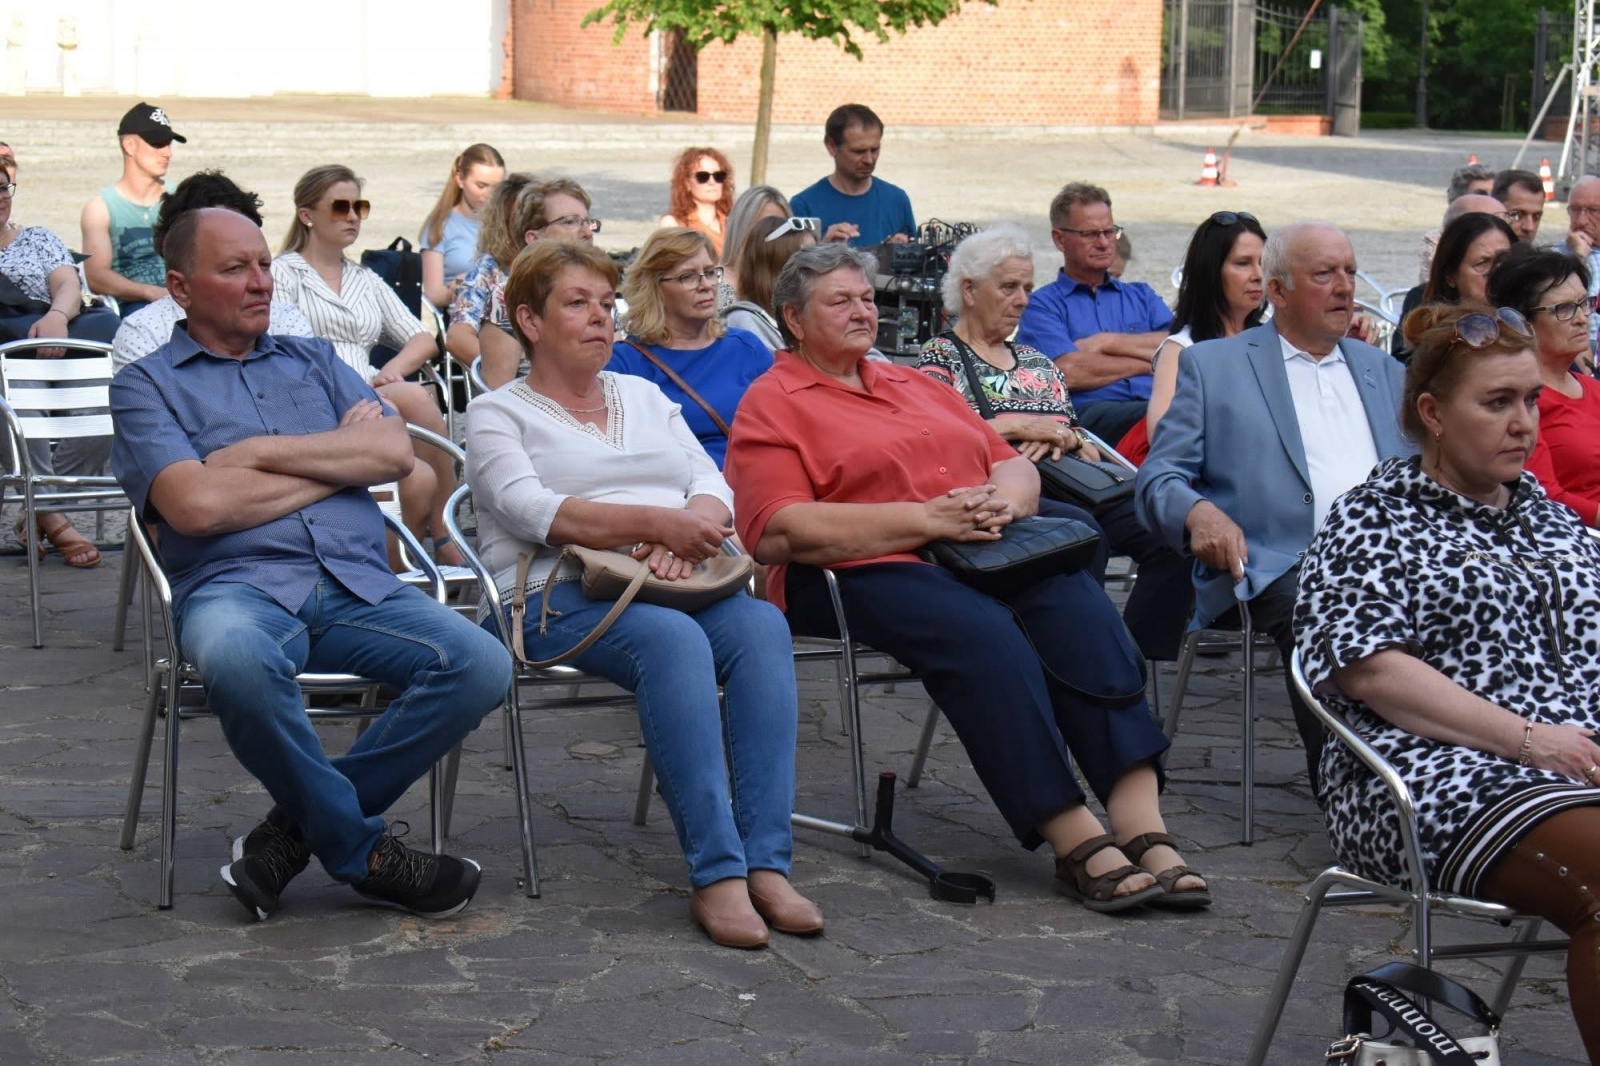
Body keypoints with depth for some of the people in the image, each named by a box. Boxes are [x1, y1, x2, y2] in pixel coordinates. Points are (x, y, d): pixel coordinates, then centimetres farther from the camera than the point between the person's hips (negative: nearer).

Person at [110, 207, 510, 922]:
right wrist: (337, 462, 3)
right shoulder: (147, 383, 11)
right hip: (240, 587, -4)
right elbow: (196, 505, -8)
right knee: (234, 661, -41)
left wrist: (265, 451, -2)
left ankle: (303, 825, -10)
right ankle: (363, 850, -17)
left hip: (358, 585, 4)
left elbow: (395, 452, 7)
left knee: (481, 665, -24)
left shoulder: (315, 361, 25)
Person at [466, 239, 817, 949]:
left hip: (682, 588, 5)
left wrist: (683, 533, -13)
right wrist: (655, 522, -23)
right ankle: (715, 874, -40)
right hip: (562, 596, -5)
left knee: (761, 626, -29)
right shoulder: (499, 414, 10)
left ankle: (766, 864, -35)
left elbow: (712, 485, 12)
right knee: (673, 638, -36)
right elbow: (532, 511, -10)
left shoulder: (645, 396, 26)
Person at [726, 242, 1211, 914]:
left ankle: (1143, 830, -35)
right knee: (985, 634, -34)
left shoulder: (918, 385, 30)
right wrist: (926, 518, -13)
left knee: (1078, 605, -25)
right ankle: (1078, 846, -35)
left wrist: (1004, 499, -1)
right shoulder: (771, 405, 7)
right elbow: (779, 533, -9)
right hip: (866, 571, -5)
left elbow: (1016, 466, 26)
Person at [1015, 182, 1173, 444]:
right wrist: (1149, 362, 7)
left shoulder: (1141, 295, 29)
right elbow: (1069, 373, -5)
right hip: (1090, 415, -4)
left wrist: (1108, 343, 2)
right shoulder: (1041, 305, 13)